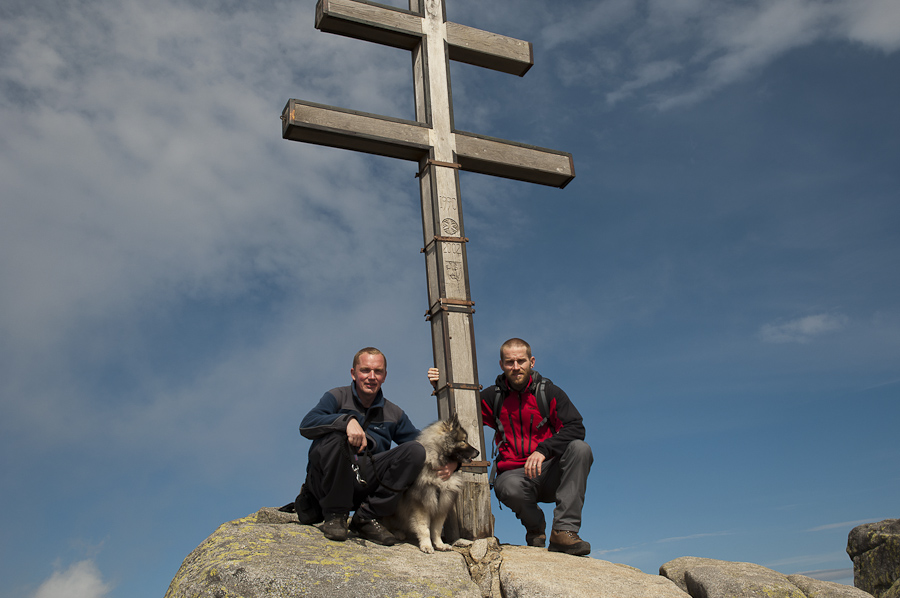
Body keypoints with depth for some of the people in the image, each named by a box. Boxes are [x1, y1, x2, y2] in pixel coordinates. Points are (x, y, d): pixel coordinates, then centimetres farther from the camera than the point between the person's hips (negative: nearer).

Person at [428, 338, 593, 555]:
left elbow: (576, 428, -10)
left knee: (580, 448, -28)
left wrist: (543, 450, -25)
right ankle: (535, 528, 1)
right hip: (513, 473, 0)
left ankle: (563, 531, -27)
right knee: (510, 488, -37)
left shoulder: (548, 392, 2)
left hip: (549, 473, 1)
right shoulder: (493, 396, 7)